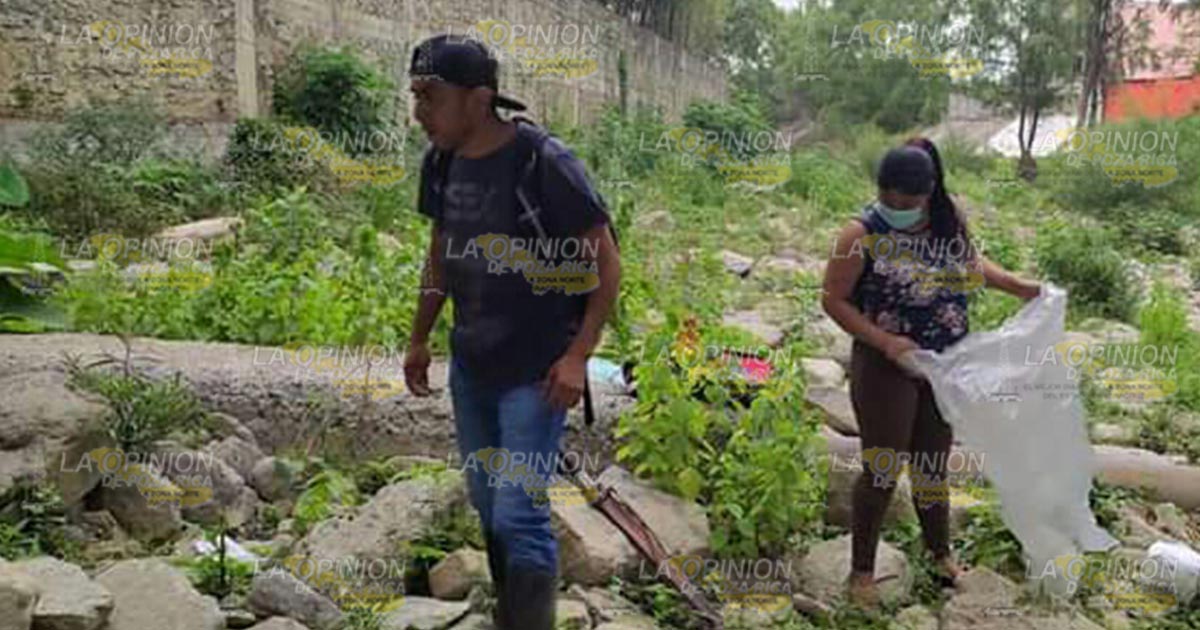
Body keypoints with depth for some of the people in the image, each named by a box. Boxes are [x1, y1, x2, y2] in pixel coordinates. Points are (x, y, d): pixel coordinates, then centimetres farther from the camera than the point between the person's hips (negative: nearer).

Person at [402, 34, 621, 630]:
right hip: (469, 367, 6)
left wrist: (577, 356, -17)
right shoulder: (440, 163, -1)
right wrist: (418, 340, 16)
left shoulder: (544, 162, -19)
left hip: (535, 373, -6)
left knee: (518, 516, -7)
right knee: (486, 505, 18)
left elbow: (607, 264, -12)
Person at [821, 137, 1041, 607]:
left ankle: (940, 550, 40)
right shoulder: (863, 235, -19)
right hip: (887, 368, -5)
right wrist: (885, 341, -24)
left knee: (933, 463, 19)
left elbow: (970, 260, 18)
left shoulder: (950, 221, -3)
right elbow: (833, 300, -15)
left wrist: (1019, 287, 11)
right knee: (882, 468, 2)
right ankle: (862, 569, 20)